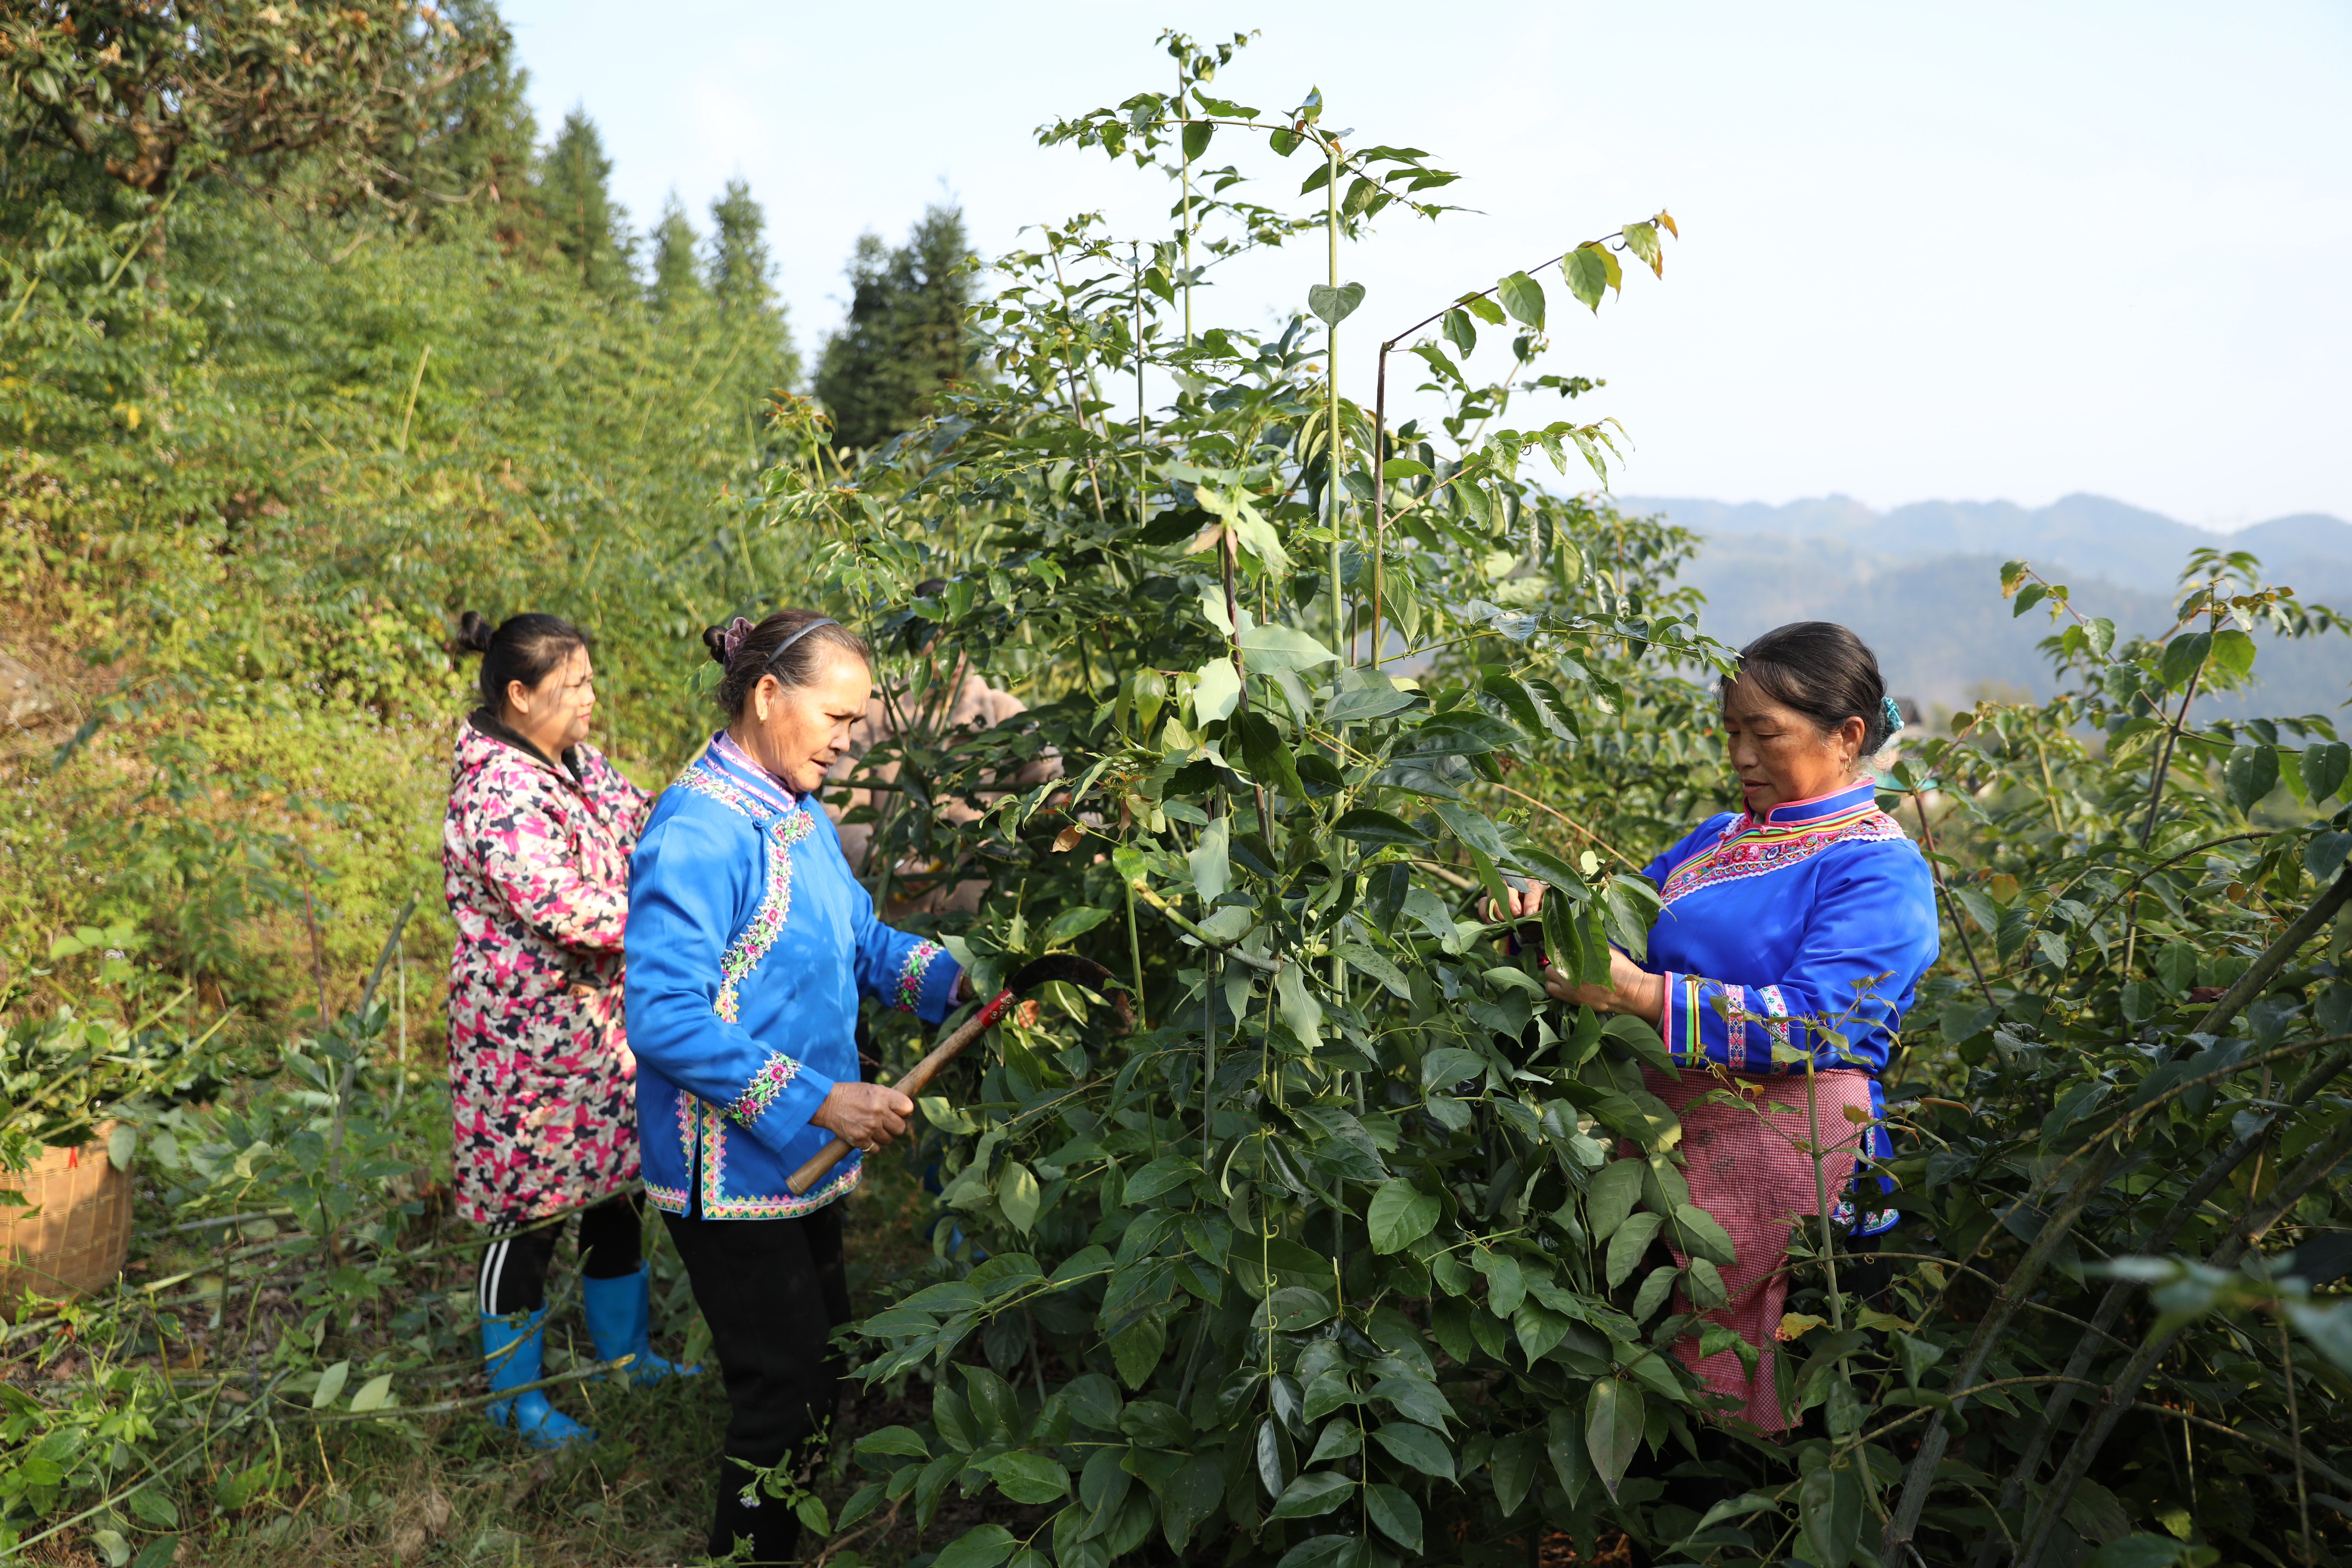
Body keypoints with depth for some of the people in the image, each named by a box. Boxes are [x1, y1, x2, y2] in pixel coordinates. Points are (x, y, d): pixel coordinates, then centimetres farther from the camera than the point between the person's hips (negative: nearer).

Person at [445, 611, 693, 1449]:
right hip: (531, 1037, -9)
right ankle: (516, 1396, 25)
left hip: (604, 1024, 9)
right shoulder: (496, 793, -22)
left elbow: (644, 826, 15)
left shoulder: (577, 763, 6)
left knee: (616, 1188, 19)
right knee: (532, 1211, 6)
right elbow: (565, 910, -29)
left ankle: (626, 1351, 38)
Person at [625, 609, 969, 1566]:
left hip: (800, 1162, 10)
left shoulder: (802, 818, 6)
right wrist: (820, 1101, -29)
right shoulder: (701, 832, -24)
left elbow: (862, 939, 13)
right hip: (731, 1173, -9)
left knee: (824, 1363, 22)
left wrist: (957, 979, -5)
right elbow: (665, 1019, -28)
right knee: (787, 1389, 3)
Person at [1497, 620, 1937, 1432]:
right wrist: (1554, 912, 1)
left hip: (1779, 1140, -6)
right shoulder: (1722, 839, 18)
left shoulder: (1881, 869, -4)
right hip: (1668, 1115, 6)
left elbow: (1808, 1023, -16)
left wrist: (1644, 995, -24)